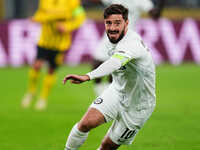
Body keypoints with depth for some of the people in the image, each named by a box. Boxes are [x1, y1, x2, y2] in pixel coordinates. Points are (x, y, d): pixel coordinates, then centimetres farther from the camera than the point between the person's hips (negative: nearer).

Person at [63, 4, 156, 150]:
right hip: (117, 92, 6)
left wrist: (88, 76, -71)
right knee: (86, 123, -16)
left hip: (137, 106, -6)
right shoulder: (113, 39, -4)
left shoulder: (132, 43, -33)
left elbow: (116, 62, -55)